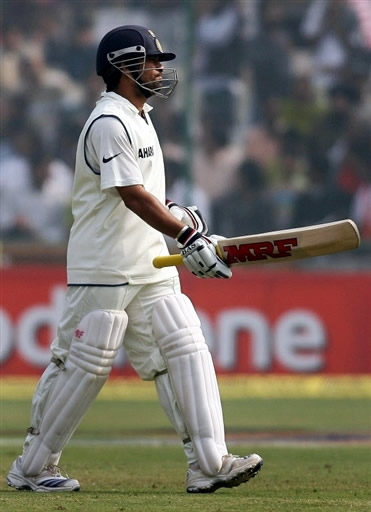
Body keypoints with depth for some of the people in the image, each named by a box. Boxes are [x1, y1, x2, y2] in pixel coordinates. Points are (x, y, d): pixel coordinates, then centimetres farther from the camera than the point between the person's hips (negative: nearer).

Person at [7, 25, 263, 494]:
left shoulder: (138, 119, 16)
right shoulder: (108, 123, -14)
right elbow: (131, 195, -22)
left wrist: (175, 212, 8)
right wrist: (186, 234, -27)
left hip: (150, 269, 9)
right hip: (105, 270, -9)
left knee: (184, 350, -2)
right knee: (84, 366, -3)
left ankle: (208, 464, -6)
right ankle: (31, 468, 10)